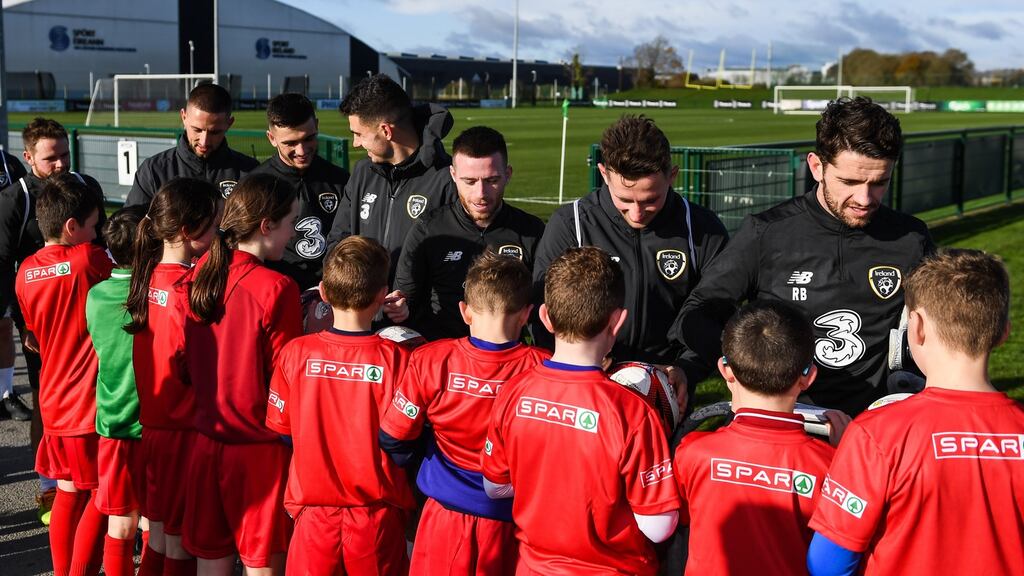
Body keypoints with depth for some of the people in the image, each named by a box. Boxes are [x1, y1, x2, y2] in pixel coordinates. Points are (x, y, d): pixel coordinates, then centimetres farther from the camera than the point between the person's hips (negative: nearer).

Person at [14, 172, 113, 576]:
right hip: (94, 405, -7)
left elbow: (34, 340, 14)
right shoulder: (90, 259, -15)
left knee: (69, 493, 17)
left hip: (54, 402, 7)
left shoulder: (26, 271, 4)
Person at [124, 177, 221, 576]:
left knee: (160, 529, 20)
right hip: (185, 429, -8)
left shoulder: (148, 276, 3)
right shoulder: (190, 290, -22)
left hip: (152, 423, 8)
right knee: (182, 542, 6)